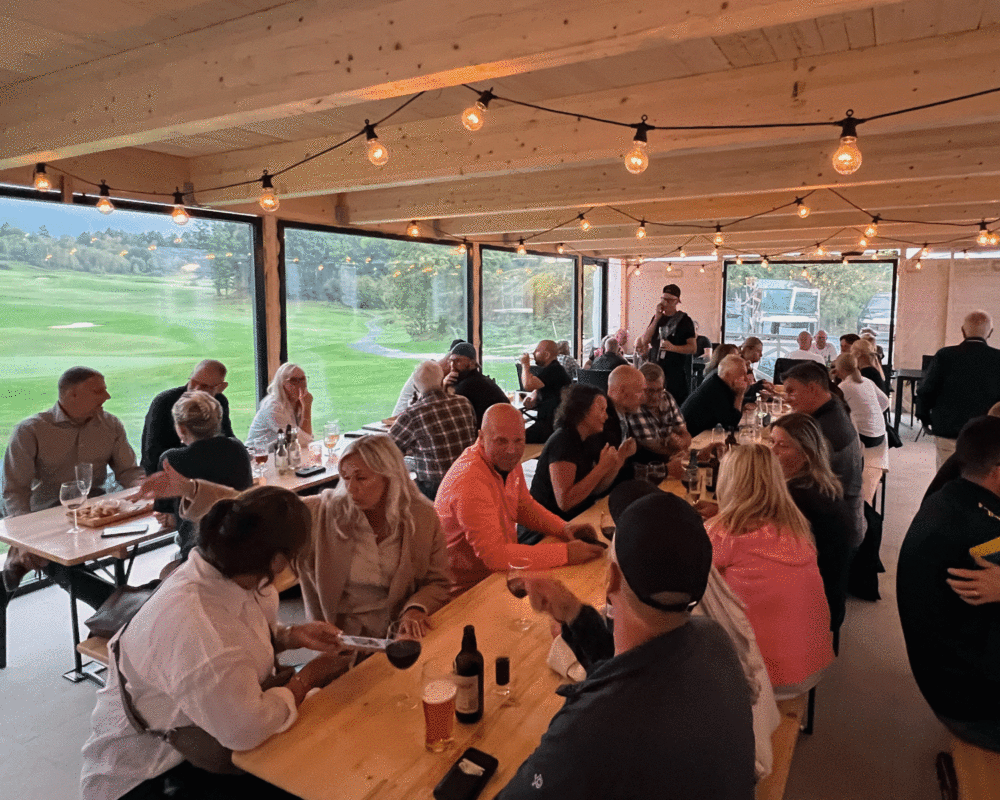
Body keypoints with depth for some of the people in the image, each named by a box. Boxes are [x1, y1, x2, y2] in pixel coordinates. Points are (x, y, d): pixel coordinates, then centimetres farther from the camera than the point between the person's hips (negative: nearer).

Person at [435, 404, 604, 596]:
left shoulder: (507, 462, 0)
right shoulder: (470, 482, -29)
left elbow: (524, 506, 15)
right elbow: (494, 555, -31)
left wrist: (564, 528, -3)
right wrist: (566, 553, -30)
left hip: (501, 571, 8)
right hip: (468, 591, -8)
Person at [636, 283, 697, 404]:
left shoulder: (684, 321, 0)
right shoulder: (657, 318, 14)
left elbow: (692, 348, -5)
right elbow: (645, 341, 2)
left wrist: (673, 347, -22)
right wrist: (657, 318, -4)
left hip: (676, 373, -4)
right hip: (655, 371, 4)